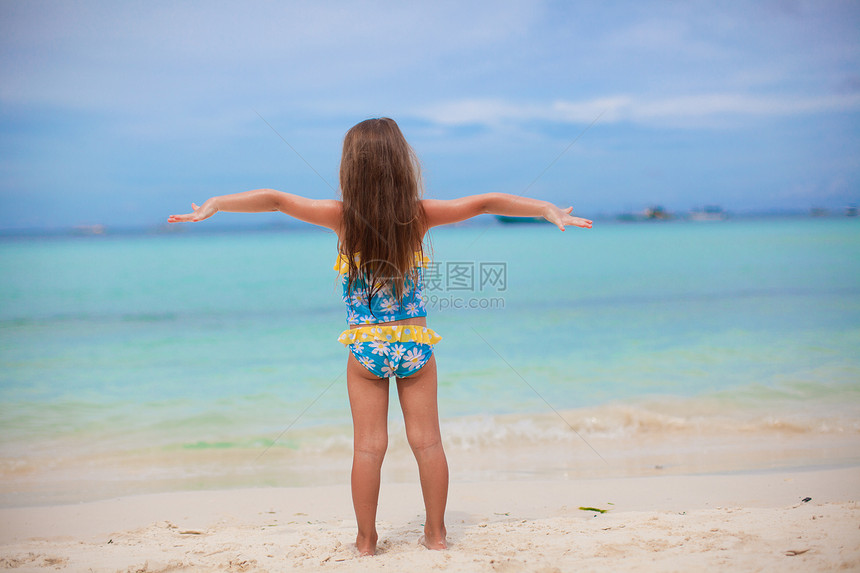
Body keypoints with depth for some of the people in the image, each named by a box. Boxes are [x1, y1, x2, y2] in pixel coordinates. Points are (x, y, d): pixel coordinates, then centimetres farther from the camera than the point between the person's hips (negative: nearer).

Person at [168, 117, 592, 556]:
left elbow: (273, 199, -10)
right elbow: (487, 203, -5)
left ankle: (366, 540, 15)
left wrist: (214, 204, -3)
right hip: (415, 343, 1)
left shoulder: (342, 215, -11)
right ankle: (436, 533, 20)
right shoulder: (420, 214, -8)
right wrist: (549, 210, 2)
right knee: (427, 441, 10)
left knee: (369, 446, 7)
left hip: (365, 347, -1)